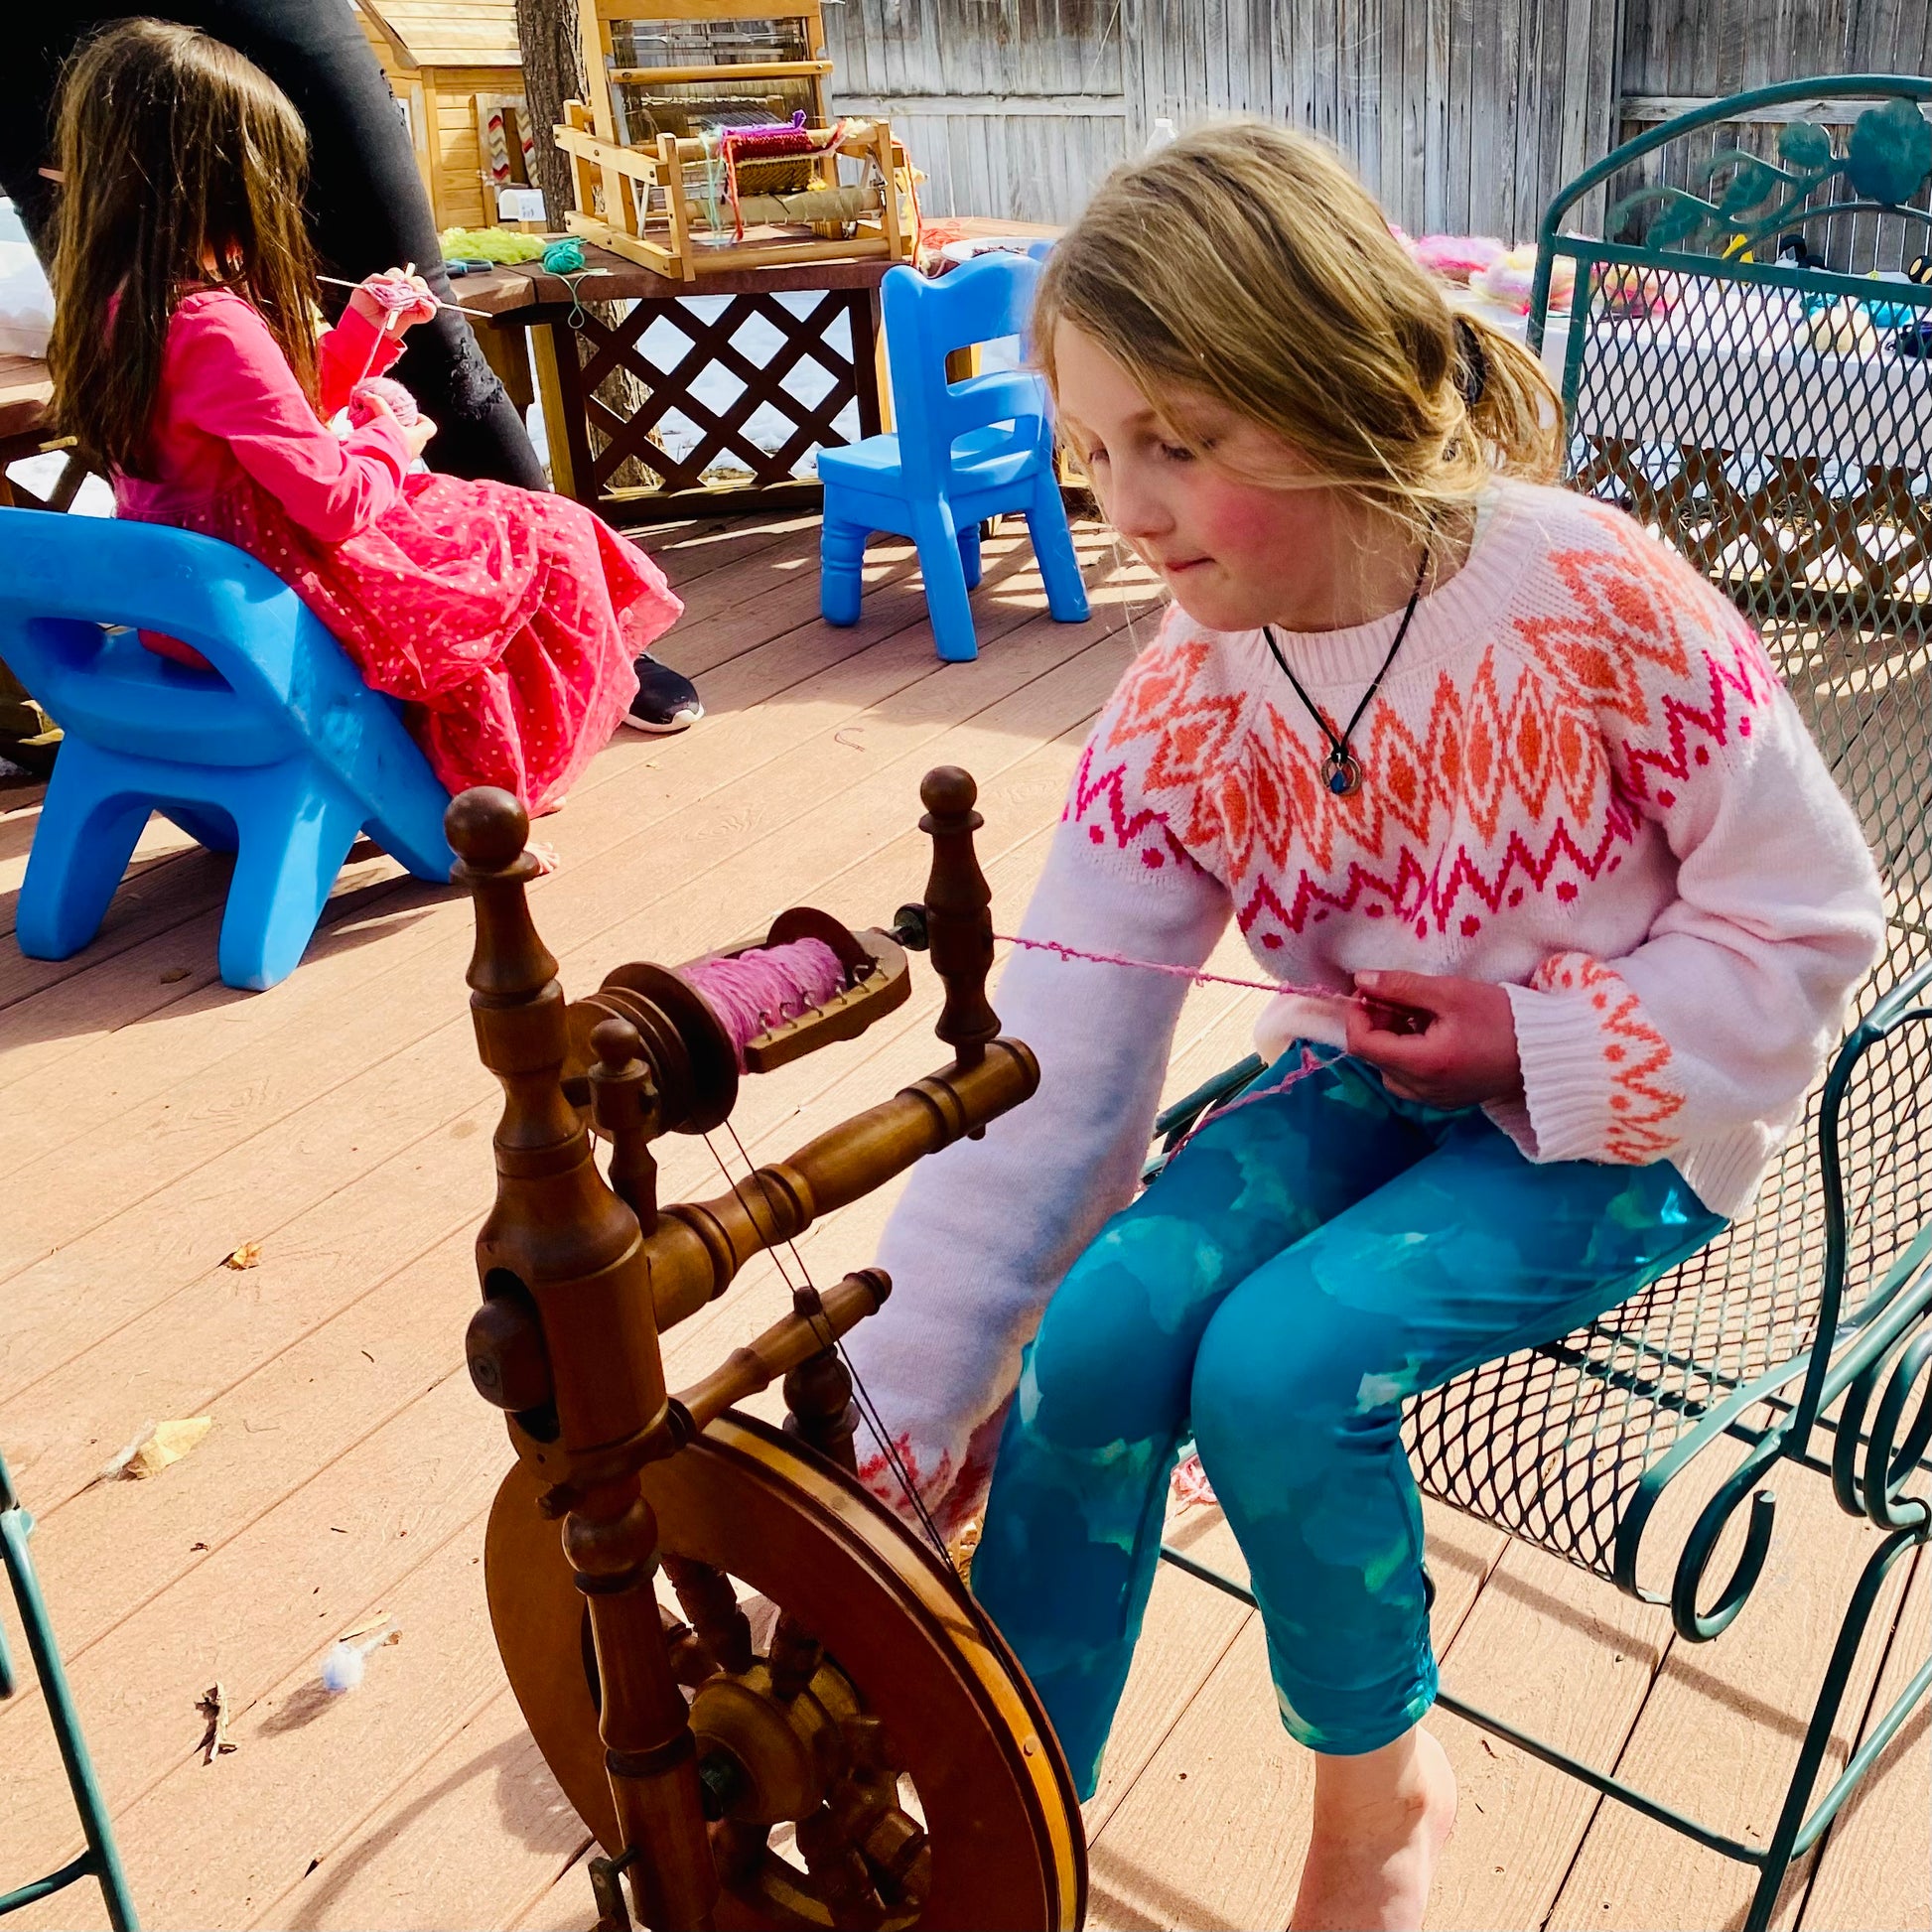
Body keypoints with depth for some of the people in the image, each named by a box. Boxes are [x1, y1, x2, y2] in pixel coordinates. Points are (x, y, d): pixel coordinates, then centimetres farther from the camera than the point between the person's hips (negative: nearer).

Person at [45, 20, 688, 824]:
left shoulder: (114, 307, 2)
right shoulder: (214, 328, -28)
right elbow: (336, 501, -25)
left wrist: (359, 331, 11)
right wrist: (390, 441, -5)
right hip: (273, 598, -10)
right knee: (551, 549, 3)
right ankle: (488, 797, 17)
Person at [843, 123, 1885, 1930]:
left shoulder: (1596, 599, -21)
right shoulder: (1174, 717, -10)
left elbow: (1806, 916, -10)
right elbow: (1044, 1083, -12)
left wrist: (1543, 1045, -20)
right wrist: (892, 1408, -13)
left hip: (1622, 1119, -4)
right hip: (1358, 1083, 4)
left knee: (1277, 1360, -25)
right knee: (1096, 1330, -17)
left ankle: (1383, 1783, 7)